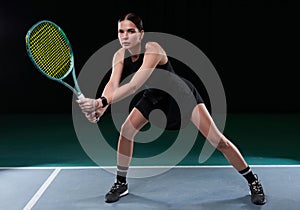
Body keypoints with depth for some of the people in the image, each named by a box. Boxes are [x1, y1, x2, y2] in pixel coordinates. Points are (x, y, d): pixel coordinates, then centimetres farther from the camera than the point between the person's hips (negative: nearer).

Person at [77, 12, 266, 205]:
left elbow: (134, 86, -44)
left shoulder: (153, 50, -34)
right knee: (126, 130, -8)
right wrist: (99, 109, -46)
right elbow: (112, 85, -27)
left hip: (181, 94, -6)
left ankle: (253, 181, 9)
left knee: (218, 140, -10)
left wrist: (102, 102, -53)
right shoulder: (120, 56, -14)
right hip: (154, 97, 6)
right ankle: (121, 183, 12)